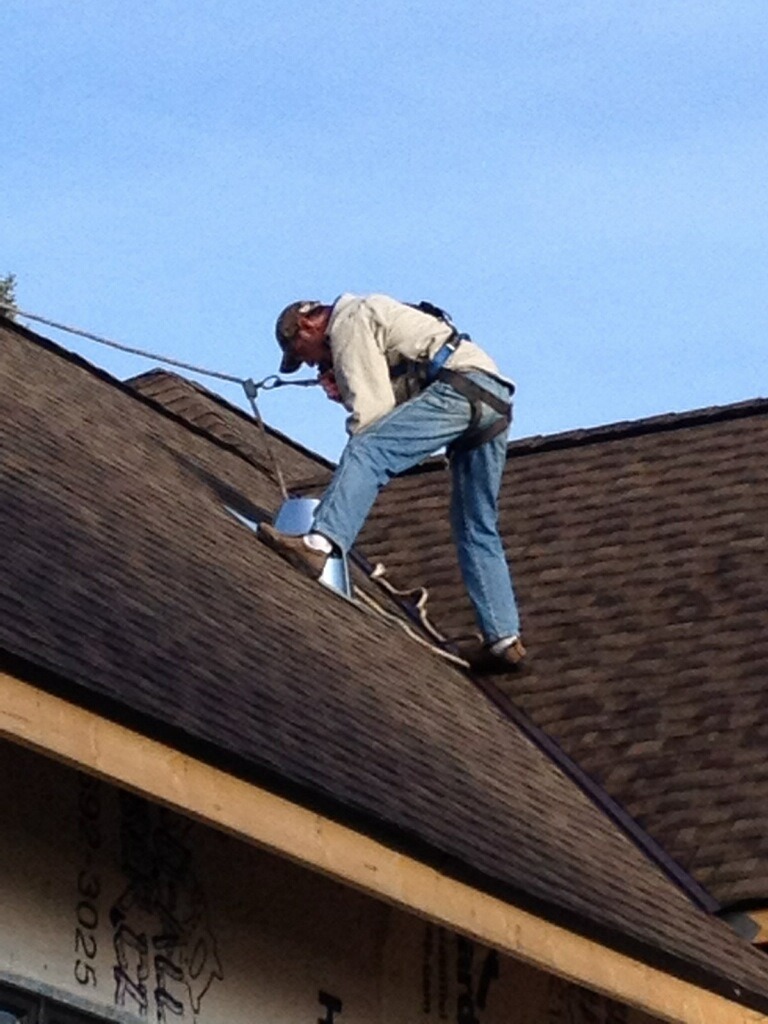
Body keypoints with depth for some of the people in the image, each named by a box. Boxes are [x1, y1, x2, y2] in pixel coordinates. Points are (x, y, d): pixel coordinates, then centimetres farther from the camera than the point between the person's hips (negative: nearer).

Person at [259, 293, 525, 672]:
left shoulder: (348, 321, 3)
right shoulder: (372, 316, 34)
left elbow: (373, 409, -6)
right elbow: (387, 401, 31)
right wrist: (343, 390, 18)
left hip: (461, 385, -10)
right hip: (494, 400, 10)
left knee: (365, 452, -20)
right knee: (476, 528, 10)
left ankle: (318, 544, -40)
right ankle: (503, 639, 7)